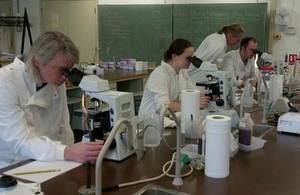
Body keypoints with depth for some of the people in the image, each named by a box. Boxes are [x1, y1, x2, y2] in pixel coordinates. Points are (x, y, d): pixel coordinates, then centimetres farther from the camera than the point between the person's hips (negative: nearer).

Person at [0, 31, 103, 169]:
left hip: (47, 162, 6)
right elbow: (21, 141, -29)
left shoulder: (56, 80, -1)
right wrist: (69, 153, -41)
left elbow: (63, 128, 7)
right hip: (12, 166, -5)